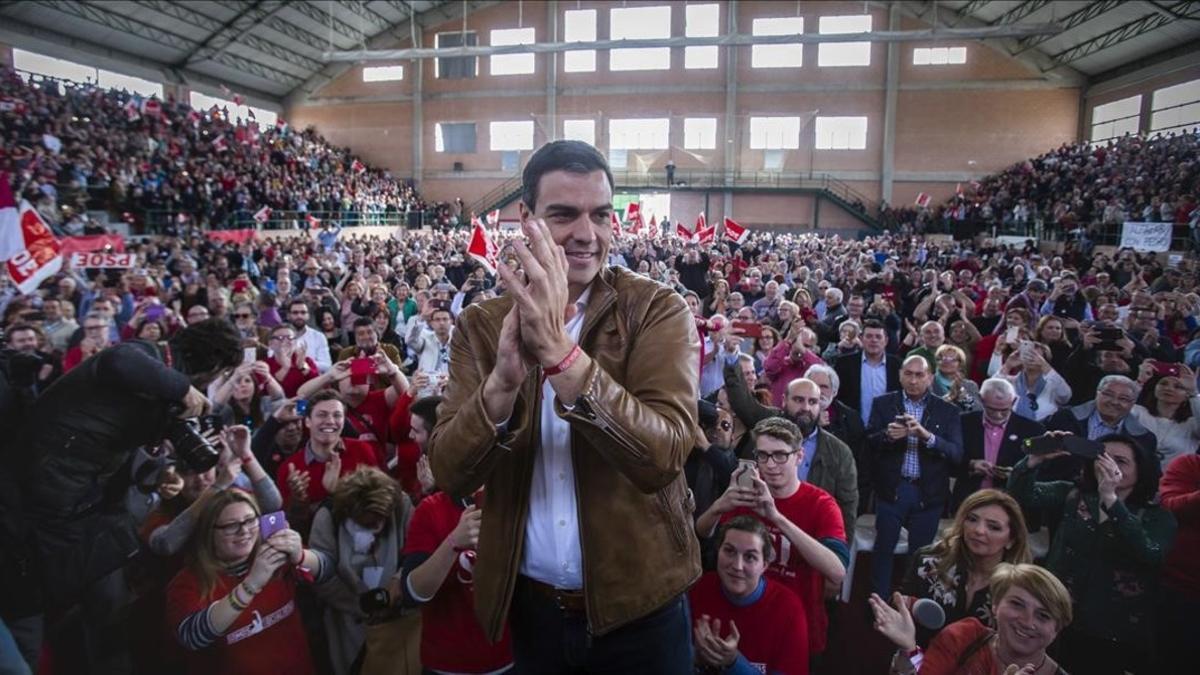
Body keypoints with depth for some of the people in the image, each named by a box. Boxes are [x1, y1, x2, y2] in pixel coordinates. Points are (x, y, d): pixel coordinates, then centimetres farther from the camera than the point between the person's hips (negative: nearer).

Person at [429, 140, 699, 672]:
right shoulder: (482, 325, -4)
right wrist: (504, 381, -30)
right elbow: (450, 474, -12)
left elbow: (663, 455, -24)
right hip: (529, 605, 3)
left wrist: (558, 350, -35)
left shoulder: (658, 310, -11)